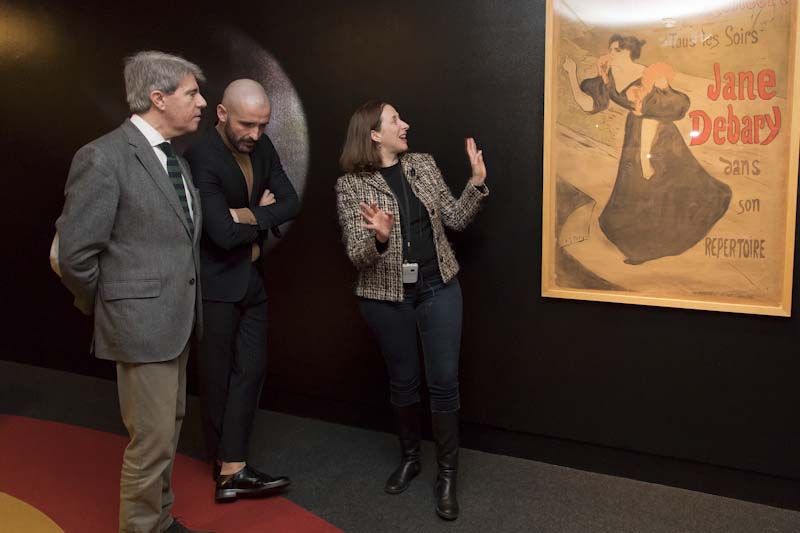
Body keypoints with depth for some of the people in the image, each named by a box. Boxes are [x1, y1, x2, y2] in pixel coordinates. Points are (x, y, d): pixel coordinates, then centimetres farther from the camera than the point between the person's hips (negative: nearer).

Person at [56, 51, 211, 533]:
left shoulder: (176, 158, 10)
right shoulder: (104, 157, -16)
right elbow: (74, 253, -15)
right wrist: (105, 309, -3)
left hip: (178, 319, 8)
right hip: (143, 323, -8)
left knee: (168, 429, 20)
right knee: (152, 439, 2)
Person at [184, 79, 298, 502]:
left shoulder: (261, 147, 2)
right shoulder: (201, 157, -21)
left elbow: (291, 203, -1)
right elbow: (224, 233, -26)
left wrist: (251, 216, -18)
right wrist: (265, 215, -9)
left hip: (252, 278, 7)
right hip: (216, 283, -7)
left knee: (250, 369, 4)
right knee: (218, 376, 8)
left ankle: (231, 469, 12)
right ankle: (229, 467, 25)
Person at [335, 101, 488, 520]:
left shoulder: (424, 165, 3)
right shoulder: (351, 185, -9)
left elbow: (455, 219, 7)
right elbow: (357, 256, -13)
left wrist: (477, 183, -7)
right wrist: (379, 237, -34)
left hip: (438, 288, 2)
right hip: (386, 296, -2)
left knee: (444, 381, 1)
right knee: (403, 380, 13)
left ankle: (447, 475, 17)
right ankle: (409, 457, 37)